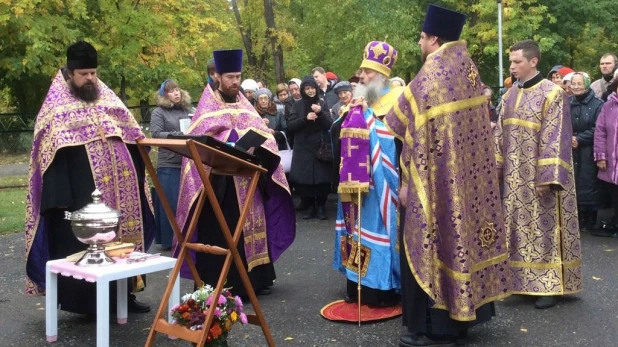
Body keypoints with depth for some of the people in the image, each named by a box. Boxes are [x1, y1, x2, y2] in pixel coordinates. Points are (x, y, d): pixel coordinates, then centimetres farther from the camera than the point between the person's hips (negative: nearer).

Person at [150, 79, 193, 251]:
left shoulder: (188, 110, 15)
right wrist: (177, 135, -19)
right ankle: (169, 240, 5)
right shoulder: (159, 112, 2)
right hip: (169, 164, -4)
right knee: (171, 203, -3)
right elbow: (156, 134, -9)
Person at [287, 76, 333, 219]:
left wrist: (320, 113, -18)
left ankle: (321, 206, 9)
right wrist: (305, 118, -16)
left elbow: (329, 124, -1)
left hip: (321, 147, 0)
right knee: (303, 179, -6)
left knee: (322, 178, -6)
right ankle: (310, 206, 9)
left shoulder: (322, 104, 8)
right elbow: (290, 126, -2)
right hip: (303, 149, 0)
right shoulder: (298, 105, 7)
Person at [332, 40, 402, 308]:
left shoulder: (394, 99, -4)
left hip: (378, 180, -7)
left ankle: (384, 288, 0)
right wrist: (349, 112, -4)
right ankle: (358, 285, 16)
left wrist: (367, 115, -16)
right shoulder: (359, 101, 17)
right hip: (356, 180, 7)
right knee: (357, 225, 9)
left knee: (376, 223, -7)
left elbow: (391, 135, -18)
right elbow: (336, 133, 11)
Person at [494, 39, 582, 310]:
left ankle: (549, 286, 8)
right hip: (515, 176, 6)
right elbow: (500, 134, 12)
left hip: (540, 176, -6)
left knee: (543, 228, -1)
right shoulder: (510, 95, 10)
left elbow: (555, 138, -15)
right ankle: (524, 281, 19)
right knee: (519, 228, 9)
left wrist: (547, 177, -20)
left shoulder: (552, 93, -9)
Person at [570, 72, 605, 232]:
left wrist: (579, 139, -16)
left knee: (588, 186, -1)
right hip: (570, 152, 4)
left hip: (588, 153, -4)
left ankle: (589, 222, 9)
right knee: (572, 186, 5)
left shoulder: (597, 104, -2)